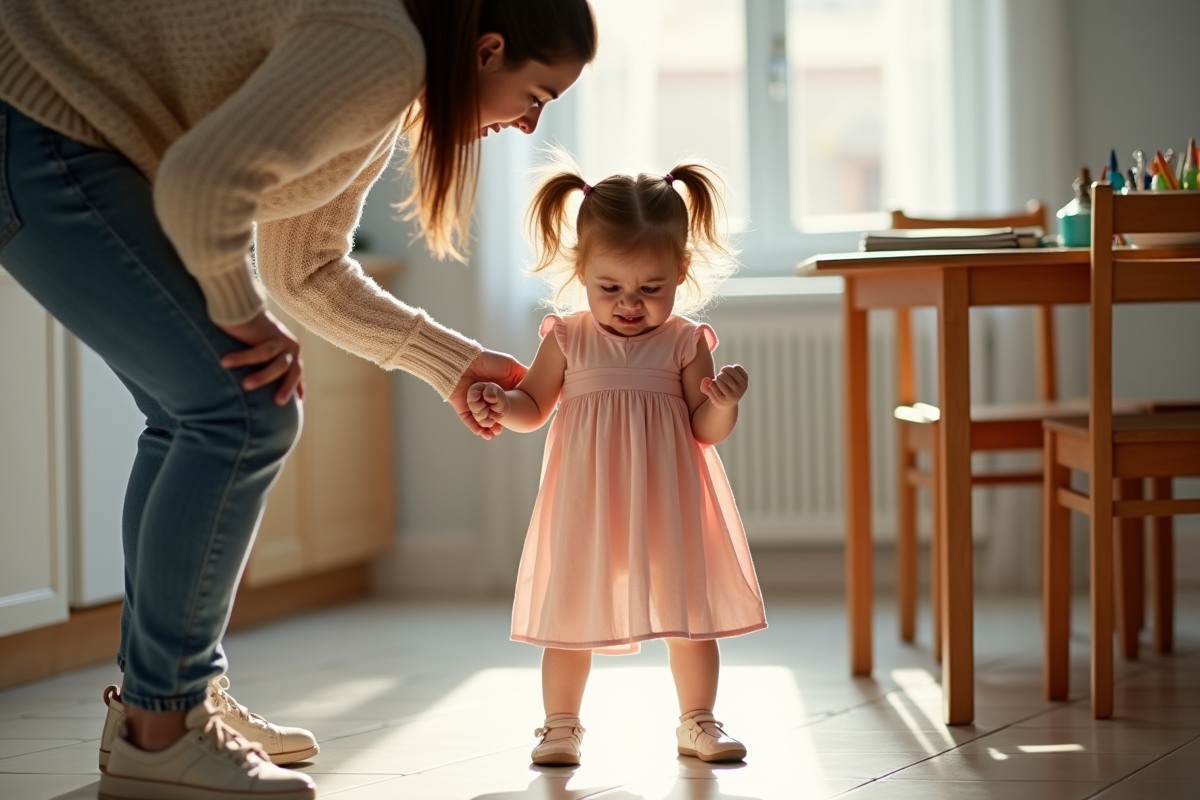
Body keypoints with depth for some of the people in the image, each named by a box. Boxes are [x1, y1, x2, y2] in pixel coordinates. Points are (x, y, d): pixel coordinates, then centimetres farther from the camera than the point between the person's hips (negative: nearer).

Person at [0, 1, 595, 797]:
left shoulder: (388, 101, 15)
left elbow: (309, 270, 24)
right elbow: (205, 177, -31)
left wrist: (454, 362, 23)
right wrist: (242, 313, -14)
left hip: (72, 146, 11)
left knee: (192, 414, 16)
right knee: (247, 410, -12)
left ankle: (170, 700, 24)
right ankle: (154, 733, -4)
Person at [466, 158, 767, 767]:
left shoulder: (684, 343, -3)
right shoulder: (568, 338, -1)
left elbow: (706, 430, -3)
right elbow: (532, 408, 8)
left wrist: (723, 402, -23)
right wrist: (498, 404, -13)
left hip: (666, 506, 0)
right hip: (586, 507, 0)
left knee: (689, 611, 6)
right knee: (569, 614, 6)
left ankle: (698, 722, 21)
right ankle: (561, 724, 19)